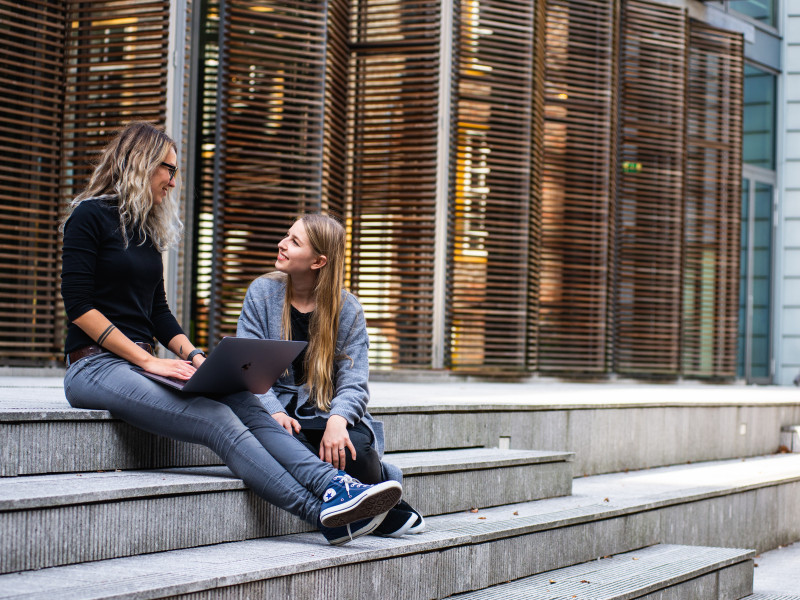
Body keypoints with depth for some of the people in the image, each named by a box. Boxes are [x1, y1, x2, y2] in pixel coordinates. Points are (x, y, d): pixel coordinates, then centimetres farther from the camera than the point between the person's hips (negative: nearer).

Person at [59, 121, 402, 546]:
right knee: (217, 420, -27)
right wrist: (148, 359, -16)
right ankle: (324, 514, -34)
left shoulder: (148, 229, 20)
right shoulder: (90, 216, -3)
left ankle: (336, 487, -35)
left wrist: (192, 356, 1)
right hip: (97, 365, -7)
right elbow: (79, 305, -11)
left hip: (140, 362, 7)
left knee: (245, 404, -20)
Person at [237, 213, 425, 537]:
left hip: (328, 413, 0)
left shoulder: (347, 310, 1)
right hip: (281, 413, 0)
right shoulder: (262, 293, 2)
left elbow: (354, 382, -5)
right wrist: (274, 412, -23)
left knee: (355, 447, -34)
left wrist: (338, 419, -29)